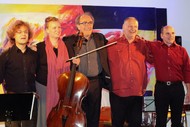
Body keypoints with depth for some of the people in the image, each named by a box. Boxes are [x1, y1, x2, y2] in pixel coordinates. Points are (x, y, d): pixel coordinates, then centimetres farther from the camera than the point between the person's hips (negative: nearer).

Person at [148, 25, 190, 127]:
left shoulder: (181, 50, 3)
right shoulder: (155, 47, 0)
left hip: (177, 88, 1)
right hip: (161, 87, -1)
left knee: (177, 119, 11)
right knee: (160, 119, 7)